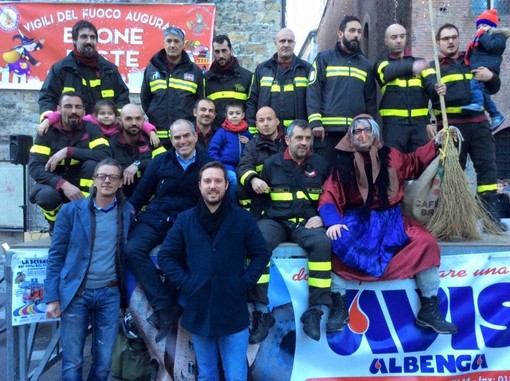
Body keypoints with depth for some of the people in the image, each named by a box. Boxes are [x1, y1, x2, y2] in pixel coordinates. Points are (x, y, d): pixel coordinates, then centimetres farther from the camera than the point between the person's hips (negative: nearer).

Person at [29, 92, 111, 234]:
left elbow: (105, 155, -26)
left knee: (93, 163, -27)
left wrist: (68, 151, -30)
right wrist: (64, 184, -33)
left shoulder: (91, 128, -8)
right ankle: (56, 224, 2)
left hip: (83, 185, 1)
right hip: (55, 184, 0)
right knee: (46, 194, -33)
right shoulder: (48, 131, -9)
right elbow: (34, 166, -19)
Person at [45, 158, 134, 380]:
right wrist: (52, 297, -6)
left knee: (104, 362, 10)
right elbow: (56, 256, -1)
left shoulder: (127, 212, 3)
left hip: (110, 293, 2)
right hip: (75, 293, -1)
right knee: (72, 362, 6)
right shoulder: (71, 210, -3)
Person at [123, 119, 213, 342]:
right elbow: (140, 194, 12)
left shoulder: (208, 164, 5)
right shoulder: (160, 161, 11)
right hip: (155, 218, 3)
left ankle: (163, 309, -14)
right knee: (132, 249, -24)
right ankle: (165, 307, -20)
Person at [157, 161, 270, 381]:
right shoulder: (185, 219, 4)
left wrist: (244, 283, -6)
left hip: (233, 314, -1)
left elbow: (261, 254, 4)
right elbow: (166, 256, 6)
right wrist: (185, 283, -6)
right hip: (198, 313, 2)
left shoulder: (242, 218, 1)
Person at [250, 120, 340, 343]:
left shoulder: (320, 164, 13)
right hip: (274, 221, 0)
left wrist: (322, 217, 1)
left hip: (307, 223, 1)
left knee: (323, 243, -33)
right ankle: (261, 312, -26)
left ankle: (316, 310, -24)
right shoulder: (272, 164, 11)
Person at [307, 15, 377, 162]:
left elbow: (370, 99, 16)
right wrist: (315, 122, -14)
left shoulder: (366, 65, 17)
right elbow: (313, 91, -3)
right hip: (327, 129, -3)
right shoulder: (324, 58, 6)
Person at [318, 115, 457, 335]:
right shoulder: (343, 162, 0)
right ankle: (339, 305, -15)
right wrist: (333, 222, -25)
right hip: (357, 219, -2)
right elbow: (329, 196, -7)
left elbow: (415, 163, 29)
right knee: (335, 243, -32)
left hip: (389, 218, 3)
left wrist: (436, 143, 19)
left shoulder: (390, 156, 9)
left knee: (426, 243, -18)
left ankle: (429, 310, -6)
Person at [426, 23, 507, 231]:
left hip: (478, 123, 3)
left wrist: (491, 77, 0)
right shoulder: (433, 67, 7)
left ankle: (491, 214, 2)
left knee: (487, 166, -2)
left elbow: (493, 89, 22)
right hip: (450, 126, -3)